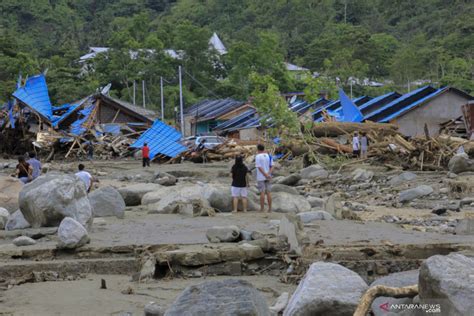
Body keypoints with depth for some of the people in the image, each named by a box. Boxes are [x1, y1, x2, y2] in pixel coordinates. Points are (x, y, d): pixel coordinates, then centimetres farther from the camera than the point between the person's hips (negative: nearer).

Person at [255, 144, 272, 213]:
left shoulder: (258, 156, -8)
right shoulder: (269, 156, 8)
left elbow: (259, 167, -16)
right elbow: (271, 166, 0)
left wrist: (266, 175, -17)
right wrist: (268, 174, -12)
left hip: (261, 177, -4)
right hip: (268, 177, 4)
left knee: (262, 193, -4)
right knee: (268, 192, 5)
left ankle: (262, 209, -3)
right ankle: (270, 208, 3)